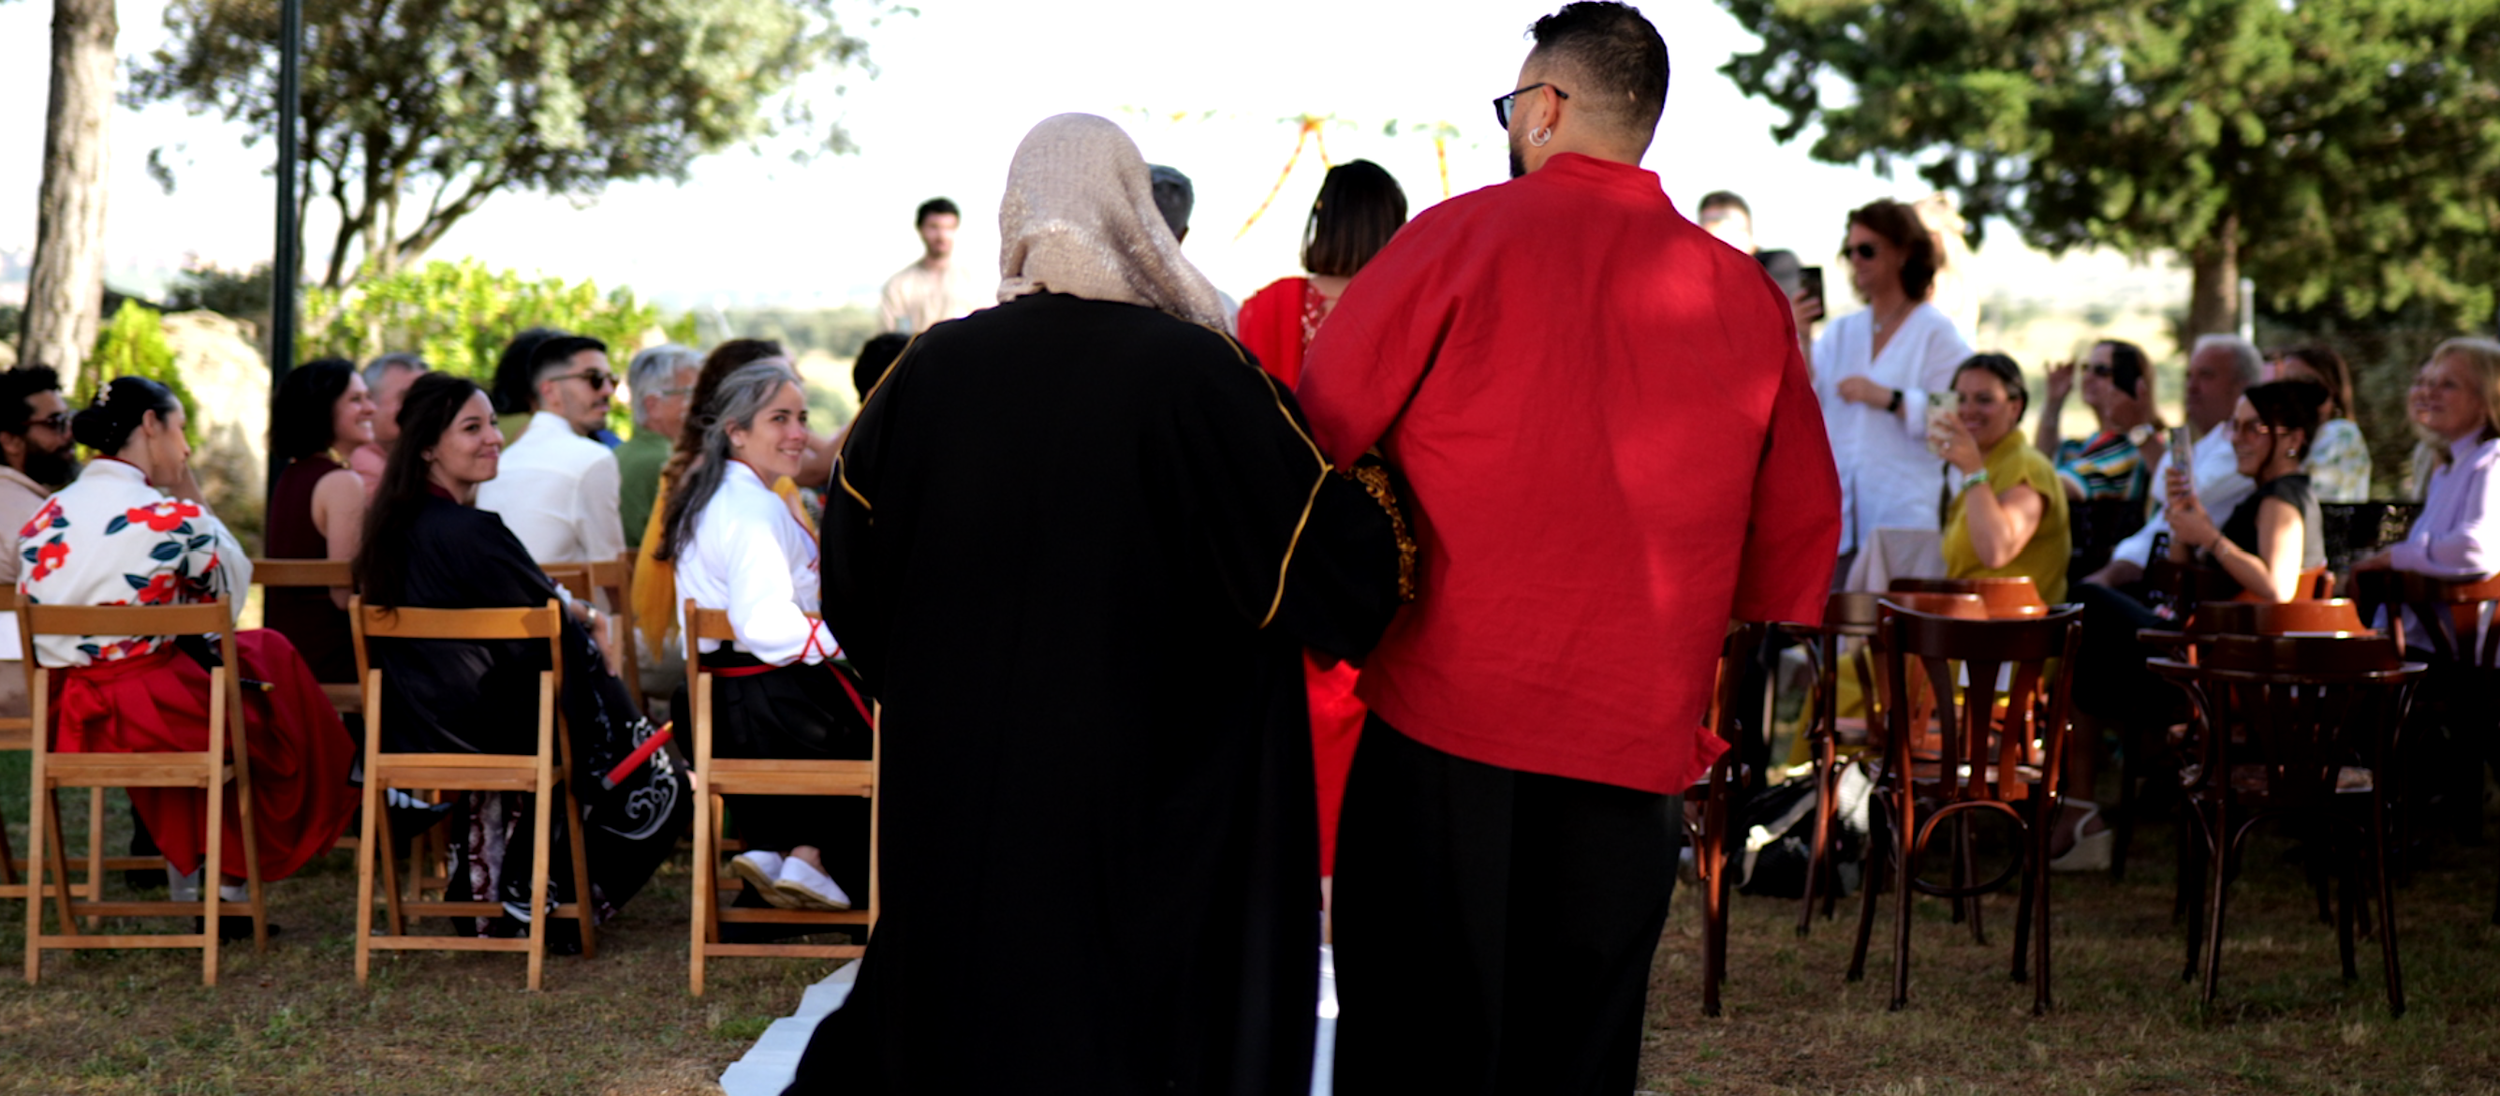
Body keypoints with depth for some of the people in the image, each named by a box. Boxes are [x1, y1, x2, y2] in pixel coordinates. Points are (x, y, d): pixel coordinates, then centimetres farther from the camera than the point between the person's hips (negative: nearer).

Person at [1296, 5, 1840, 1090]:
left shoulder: (1459, 237, -5)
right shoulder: (1745, 295, 5)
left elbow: (1314, 435, -2)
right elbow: (1800, 526, 11)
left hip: (1444, 715, -3)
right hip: (1637, 730, 3)